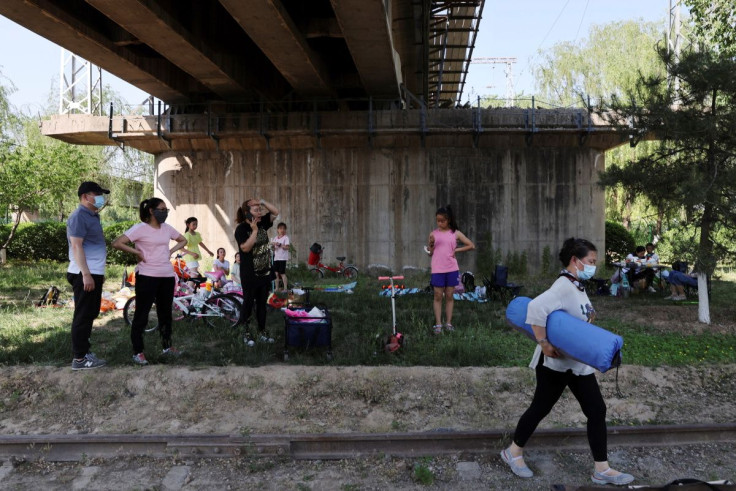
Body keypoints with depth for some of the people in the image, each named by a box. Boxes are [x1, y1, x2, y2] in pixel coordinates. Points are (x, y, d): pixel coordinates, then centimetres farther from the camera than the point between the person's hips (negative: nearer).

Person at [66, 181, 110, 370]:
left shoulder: (92, 215, 17)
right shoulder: (79, 216, -13)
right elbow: (76, 246, -20)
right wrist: (86, 274, -25)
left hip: (94, 273, 10)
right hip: (85, 275, -10)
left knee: (90, 315, 15)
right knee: (83, 316, -4)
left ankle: (84, 351, 25)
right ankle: (79, 358, 2)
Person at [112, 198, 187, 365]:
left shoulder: (167, 228, 9)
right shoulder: (140, 228, -10)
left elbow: (183, 240, 25)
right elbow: (117, 243, -16)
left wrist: (171, 251, 9)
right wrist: (137, 252, -14)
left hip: (167, 276, 6)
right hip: (147, 277, -6)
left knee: (165, 312, 15)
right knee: (142, 314, 0)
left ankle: (167, 347, 27)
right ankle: (138, 352, 8)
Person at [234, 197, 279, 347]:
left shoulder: (262, 223, 4)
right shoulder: (241, 229, -14)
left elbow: (275, 212, 6)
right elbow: (246, 247, -25)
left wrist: (262, 201, -6)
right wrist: (254, 230, -23)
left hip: (265, 272, 6)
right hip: (250, 275, -6)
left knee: (262, 303, 14)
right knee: (248, 304, 6)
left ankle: (262, 332, 25)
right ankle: (247, 333, 18)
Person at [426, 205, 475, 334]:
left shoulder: (455, 233, 2)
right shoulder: (433, 233, 3)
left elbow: (471, 245, 2)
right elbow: (430, 253, 5)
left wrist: (456, 250, -3)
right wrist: (431, 244, -14)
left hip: (452, 269, 0)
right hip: (437, 270, 0)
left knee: (449, 296, 7)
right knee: (438, 296, 2)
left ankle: (448, 323, 14)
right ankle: (438, 324, 6)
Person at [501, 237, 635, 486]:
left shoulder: (576, 286, 7)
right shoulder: (564, 286, -23)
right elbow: (537, 307, -38)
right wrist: (543, 343, -33)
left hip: (578, 362, 9)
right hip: (556, 362, -9)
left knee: (597, 411, 8)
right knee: (540, 408, 6)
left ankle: (602, 470, 19)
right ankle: (513, 452, 27)